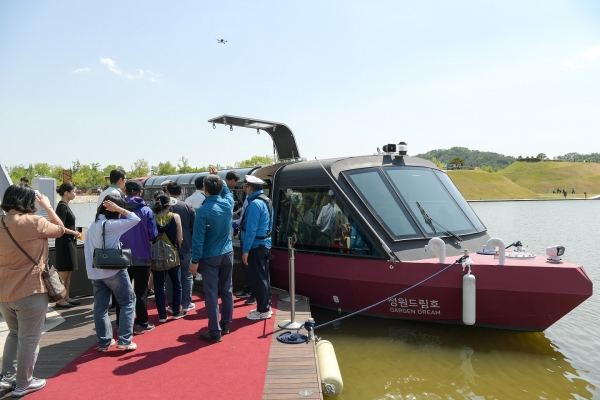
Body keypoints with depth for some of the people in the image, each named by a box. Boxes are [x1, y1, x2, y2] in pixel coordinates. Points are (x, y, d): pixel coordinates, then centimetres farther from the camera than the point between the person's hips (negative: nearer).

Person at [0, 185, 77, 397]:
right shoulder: (32, 222, -16)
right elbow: (59, 229, 0)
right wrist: (47, 205, 8)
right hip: (29, 292, -7)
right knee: (29, 339, 7)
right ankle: (23, 384, 18)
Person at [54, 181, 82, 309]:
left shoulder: (65, 205, 12)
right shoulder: (62, 206, -15)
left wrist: (74, 231, 4)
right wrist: (74, 233, -14)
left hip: (69, 242, 10)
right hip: (64, 243, -10)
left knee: (68, 272, 13)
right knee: (63, 272, -4)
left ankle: (66, 298, 20)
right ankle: (60, 300, 3)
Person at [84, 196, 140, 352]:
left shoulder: (92, 225, 10)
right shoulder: (111, 224, -15)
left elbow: (86, 248, 13)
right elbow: (135, 219, -16)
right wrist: (118, 208, -11)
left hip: (95, 272, 7)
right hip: (114, 270, -7)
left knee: (100, 307, 10)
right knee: (128, 302, 4)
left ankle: (104, 342, 17)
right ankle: (124, 340, 2)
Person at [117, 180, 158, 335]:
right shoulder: (146, 211, -12)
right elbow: (153, 235, -10)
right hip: (142, 257, -2)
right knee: (141, 292, 8)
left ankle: (121, 323, 23)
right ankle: (141, 323, 13)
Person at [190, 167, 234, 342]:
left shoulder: (203, 210, -17)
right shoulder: (228, 203, -2)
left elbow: (198, 238, -16)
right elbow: (227, 191, 24)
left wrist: (195, 261, -10)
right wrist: (217, 177, 26)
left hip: (210, 257, -5)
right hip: (227, 254, 6)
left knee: (212, 294, 1)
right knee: (227, 290, 15)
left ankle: (215, 332, 6)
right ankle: (225, 325, 27)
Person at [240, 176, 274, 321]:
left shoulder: (254, 204, -20)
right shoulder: (267, 201, 11)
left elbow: (251, 229, -23)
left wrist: (245, 250, -20)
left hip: (256, 246, -10)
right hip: (265, 244, 10)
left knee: (257, 279, 0)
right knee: (263, 276, 17)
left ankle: (263, 311, 8)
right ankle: (266, 306, 26)